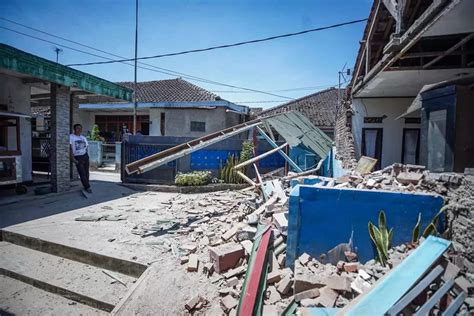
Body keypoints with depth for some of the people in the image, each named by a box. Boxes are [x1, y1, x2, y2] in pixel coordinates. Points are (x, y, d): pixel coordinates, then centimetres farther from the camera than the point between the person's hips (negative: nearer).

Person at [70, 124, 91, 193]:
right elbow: (70, 148, -8)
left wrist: (86, 155, 6)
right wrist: (73, 158, -13)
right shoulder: (71, 137, -3)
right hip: (78, 158, -5)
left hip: (85, 156, 5)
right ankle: (87, 187, 0)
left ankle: (86, 186, 19)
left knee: (86, 172, 8)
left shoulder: (83, 138, 15)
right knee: (82, 173, -6)